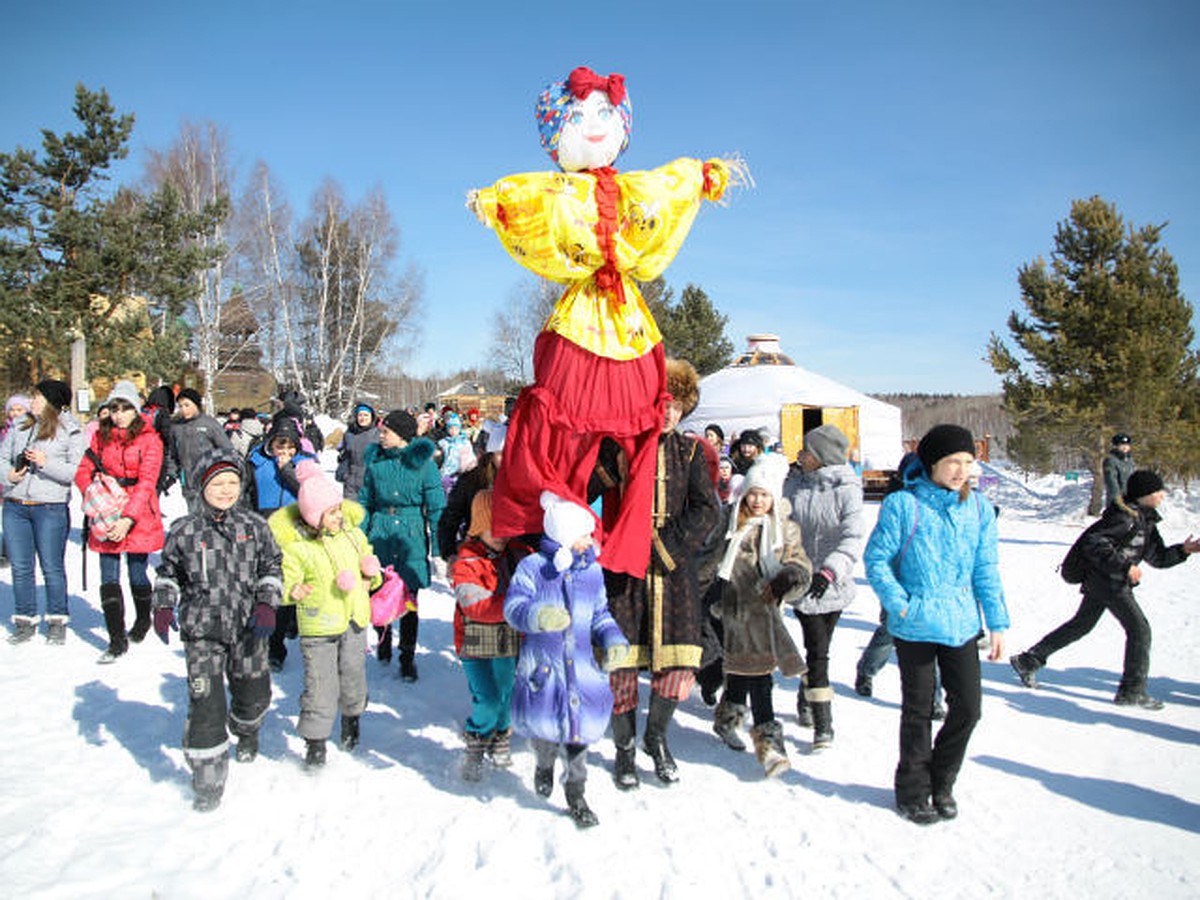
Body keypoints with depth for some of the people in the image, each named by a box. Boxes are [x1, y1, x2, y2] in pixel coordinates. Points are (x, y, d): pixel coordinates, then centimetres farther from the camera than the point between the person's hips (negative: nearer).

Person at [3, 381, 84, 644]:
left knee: (52, 567, 3)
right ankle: (25, 621, 20)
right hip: (15, 506, 5)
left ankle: (57, 621, 15)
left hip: (50, 508, -4)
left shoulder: (70, 432, -3)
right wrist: (8, 474, -3)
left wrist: (47, 463, -21)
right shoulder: (19, 425, 11)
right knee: (20, 567, 9)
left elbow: (78, 471, -9)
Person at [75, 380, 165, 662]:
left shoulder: (149, 439, -5)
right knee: (109, 578, -1)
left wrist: (128, 518, -23)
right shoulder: (101, 436, 8)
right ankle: (117, 640, 4)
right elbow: (84, 471, 9)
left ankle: (143, 621, 32)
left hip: (138, 518, -3)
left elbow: (147, 482, -13)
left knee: (137, 575, 5)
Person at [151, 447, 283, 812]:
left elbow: (271, 567, 6)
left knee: (253, 693, 15)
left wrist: (266, 605, -6)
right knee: (206, 703, -7)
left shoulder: (254, 526, 0)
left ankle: (247, 731, 52)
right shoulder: (184, 531, -2)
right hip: (202, 630, -2)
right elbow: (168, 571, 11)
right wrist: (163, 606, -1)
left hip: (247, 627, 2)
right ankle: (208, 781, 5)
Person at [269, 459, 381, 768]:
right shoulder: (295, 547, -14)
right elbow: (284, 583, -12)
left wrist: (371, 578, -2)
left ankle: (351, 718, 44)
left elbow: (368, 560, 18)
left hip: (354, 620, 5)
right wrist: (292, 592, -33)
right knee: (320, 684, -3)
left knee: (353, 676, 17)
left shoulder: (352, 533, 2)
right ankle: (315, 741, 13)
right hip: (317, 626, -5)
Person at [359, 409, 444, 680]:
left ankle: (407, 657, 16)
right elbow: (365, 502, 11)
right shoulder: (375, 460, 3)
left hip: (412, 534, -3)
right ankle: (383, 640, 35)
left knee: (408, 599, 0)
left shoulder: (423, 462, -6)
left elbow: (436, 507, -3)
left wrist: (438, 550, -5)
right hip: (380, 531, 3)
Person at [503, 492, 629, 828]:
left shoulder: (593, 570, 6)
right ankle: (544, 764, 40)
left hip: (582, 665, 3)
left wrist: (613, 639, -1)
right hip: (542, 663, -3)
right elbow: (513, 605, -14)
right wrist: (537, 615, -35)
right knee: (544, 724, 3)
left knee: (581, 725, 5)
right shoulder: (532, 566, -7)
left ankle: (575, 794, 24)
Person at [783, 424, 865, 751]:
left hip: (833, 585, -1)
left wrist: (830, 571, -35)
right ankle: (823, 727, 1)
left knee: (819, 648, 14)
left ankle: (805, 701, 40)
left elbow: (854, 538, -23)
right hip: (803, 581, 1)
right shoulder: (795, 482, -1)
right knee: (817, 652, -5)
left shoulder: (847, 489, -12)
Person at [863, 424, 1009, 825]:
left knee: (968, 707, 7)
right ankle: (913, 792, 26)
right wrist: (900, 605, -15)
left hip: (962, 625, 4)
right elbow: (875, 559, -7)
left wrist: (998, 623, 4)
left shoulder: (979, 508, 3)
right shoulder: (903, 505, -11)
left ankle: (941, 784, 30)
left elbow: (986, 571, 7)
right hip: (915, 627, -4)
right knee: (918, 712, 8)